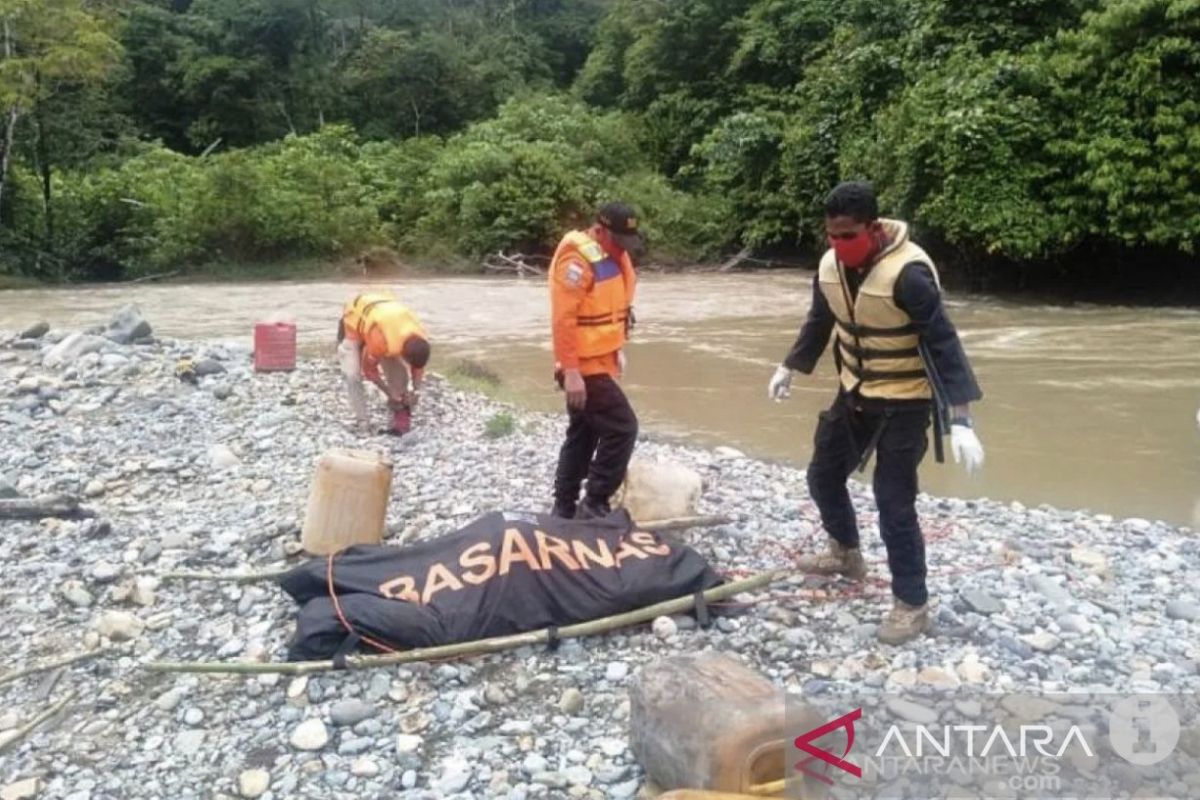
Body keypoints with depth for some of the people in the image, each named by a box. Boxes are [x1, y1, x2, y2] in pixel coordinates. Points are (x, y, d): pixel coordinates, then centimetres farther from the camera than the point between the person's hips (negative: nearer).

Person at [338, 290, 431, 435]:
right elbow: (370, 370, -25)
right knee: (352, 374, -19)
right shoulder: (381, 340, -44)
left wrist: (415, 391, -13)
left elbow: (418, 367, -3)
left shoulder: (420, 337, -26)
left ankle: (400, 410, 7)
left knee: (397, 370, -7)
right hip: (353, 325, -5)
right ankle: (362, 421, -9)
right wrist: (391, 395, -19)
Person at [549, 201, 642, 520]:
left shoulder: (613, 254, 11)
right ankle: (594, 505, -1)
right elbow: (563, 320, -24)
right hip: (585, 366, -10)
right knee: (622, 428, -10)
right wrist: (570, 371, -26)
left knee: (583, 435, 14)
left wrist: (617, 349, 20)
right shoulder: (577, 260, -20)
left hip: (600, 361, 10)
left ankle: (564, 508, 24)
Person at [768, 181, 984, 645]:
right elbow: (820, 322, 14)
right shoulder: (830, 265, -4)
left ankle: (912, 605, 10)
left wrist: (960, 419, -34)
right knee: (823, 474, 18)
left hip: (904, 402, -7)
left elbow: (943, 344, -29)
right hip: (855, 393, 8)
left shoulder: (907, 272, -27)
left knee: (894, 502, -7)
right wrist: (790, 368, 21)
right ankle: (846, 554, 43)